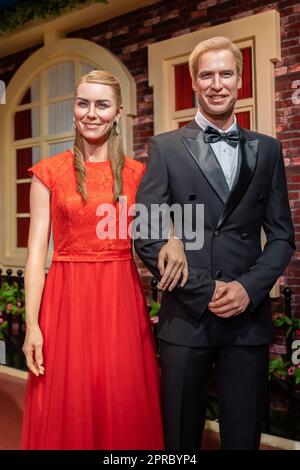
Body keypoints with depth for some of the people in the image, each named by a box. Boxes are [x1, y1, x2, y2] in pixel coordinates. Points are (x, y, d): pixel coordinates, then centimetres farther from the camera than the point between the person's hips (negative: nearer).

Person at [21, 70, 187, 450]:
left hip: (122, 300, 2)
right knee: (67, 412, 7)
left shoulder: (136, 173, 7)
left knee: (125, 410, 8)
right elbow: (37, 250, -2)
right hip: (67, 299, -1)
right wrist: (31, 324, -9)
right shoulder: (49, 172, 2)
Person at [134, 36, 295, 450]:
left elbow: (282, 235, 8)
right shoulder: (166, 148, 2)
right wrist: (205, 290, -10)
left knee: (244, 435, 13)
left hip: (249, 315, 2)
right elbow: (146, 235, -5)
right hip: (186, 315, -2)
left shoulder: (267, 149, 9)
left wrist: (250, 287, -8)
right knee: (180, 436, 11)